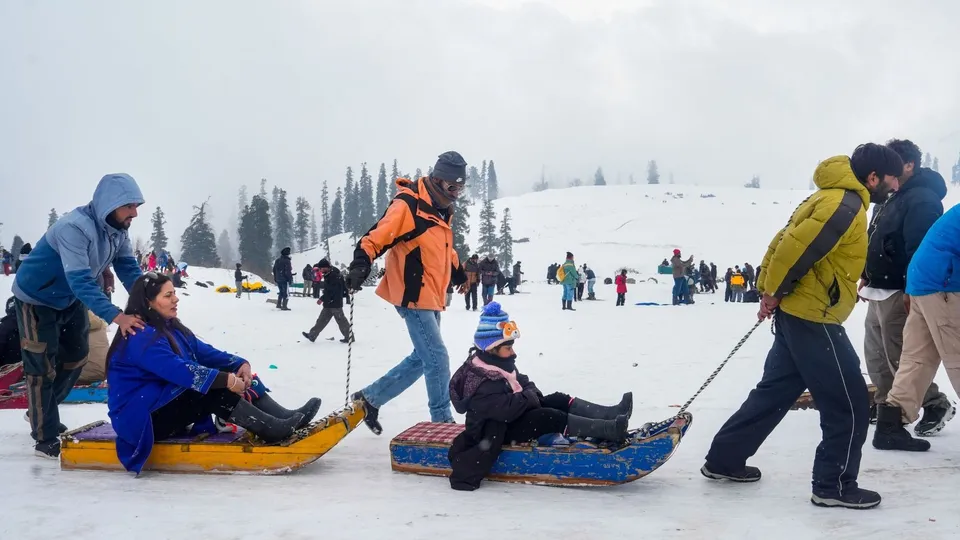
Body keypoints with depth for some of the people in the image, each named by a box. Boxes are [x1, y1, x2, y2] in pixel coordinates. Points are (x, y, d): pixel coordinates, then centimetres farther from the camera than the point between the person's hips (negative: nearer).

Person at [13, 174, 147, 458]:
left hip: (70, 299, 9)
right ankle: (45, 439, 7)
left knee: (74, 359, 20)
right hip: (37, 299, -9)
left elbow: (129, 269, -12)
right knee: (43, 368, -4)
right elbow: (80, 281, -45)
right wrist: (114, 315, -54)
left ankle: (42, 414, 40)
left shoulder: (118, 230, -12)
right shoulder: (74, 228, -38)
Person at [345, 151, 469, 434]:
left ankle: (370, 398, 25)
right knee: (437, 358, -9)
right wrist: (360, 266, -37)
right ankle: (442, 422, 2)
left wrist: (460, 273, 28)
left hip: (431, 297, 10)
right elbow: (376, 238, -24)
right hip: (413, 296, -10)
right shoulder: (408, 205, -15)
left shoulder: (440, 209, 14)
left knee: (423, 358, 15)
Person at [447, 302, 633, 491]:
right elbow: (508, 408, -37)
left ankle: (611, 414, -13)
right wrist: (529, 397, -18)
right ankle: (610, 429, -31)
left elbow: (523, 382, 16)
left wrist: (531, 392, -7)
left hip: (511, 418, 11)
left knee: (559, 401, -2)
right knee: (551, 418, -26)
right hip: (498, 432, -11)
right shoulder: (484, 384, -29)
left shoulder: (501, 365, 5)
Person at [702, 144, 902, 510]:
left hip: (797, 314, 10)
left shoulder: (833, 199, 16)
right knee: (849, 404, -1)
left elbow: (785, 241, 14)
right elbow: (796, 246, -24)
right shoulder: (845, 205, -17)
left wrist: (769, 291, 8)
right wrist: (775, 292, -12)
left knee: (774, 392, 18)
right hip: (813, 318, -10)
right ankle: (834, 485, 7)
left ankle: (723, 459, 24)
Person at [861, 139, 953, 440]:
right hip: (878, 292, 10)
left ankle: (936, 405, 6)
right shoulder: (889, 198, 16)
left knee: (900, 358, -7)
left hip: (899, 293, -10)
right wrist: (867, 277, 20)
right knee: (875, 354, 14)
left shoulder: (922, 200, -17)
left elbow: (921, 251, -23)